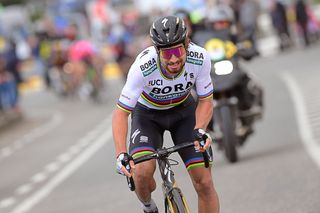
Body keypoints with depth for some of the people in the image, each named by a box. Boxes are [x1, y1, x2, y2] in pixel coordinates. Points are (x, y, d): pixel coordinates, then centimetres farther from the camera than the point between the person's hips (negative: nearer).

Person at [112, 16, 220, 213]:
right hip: (148, 114, -2)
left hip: (183, 110, 2)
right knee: (143, 172, -26)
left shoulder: (200, 59, -30)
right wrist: (121, 153, -41)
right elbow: (121, 113, -28)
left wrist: (200, 130, -33)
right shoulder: (143, 67, -36)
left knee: (204, 182, -9)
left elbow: (205, 101, -14)